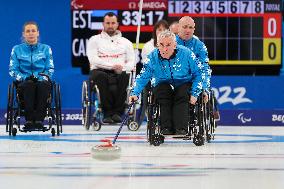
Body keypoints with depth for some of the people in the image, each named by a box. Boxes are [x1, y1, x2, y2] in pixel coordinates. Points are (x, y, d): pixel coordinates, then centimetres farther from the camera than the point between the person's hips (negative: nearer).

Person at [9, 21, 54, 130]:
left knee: (43, 85, -38)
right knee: (29, 84, -38)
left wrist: (41, 78, -12)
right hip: (24, 83, 0)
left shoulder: (46, 49, 15)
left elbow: (50, 69, 8)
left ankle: (39, 119, -44)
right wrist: (24, 78, -13)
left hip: (42, 81, 0)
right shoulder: (17, 50, 14)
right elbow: (12, 70, 6)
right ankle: (29, 120, -46)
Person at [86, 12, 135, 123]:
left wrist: (122, 68, -14)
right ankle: (107, 113, -33)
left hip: (119, 73, 2)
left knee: (126, 76, -35)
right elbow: (93, 59, -2)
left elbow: (131, 62, 9)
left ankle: (117, 112, -30)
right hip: (100, 71, -1)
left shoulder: (126, 42, 21)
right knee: (100, 76, -39)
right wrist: (112, 66, -14)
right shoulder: (95, 40, 14)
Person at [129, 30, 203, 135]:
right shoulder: (153, 57, -10)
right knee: (161, 91, -31)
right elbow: (143, 77, -6)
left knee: (182, 95, -33)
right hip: (164, 85, 1)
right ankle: (166, 128, -35)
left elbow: (198, 74, -7)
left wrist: (194, 94, -15)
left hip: (184, 84, -1)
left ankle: (181, 129, -40)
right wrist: (135, 93, -22)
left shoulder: (186, 54, -15)